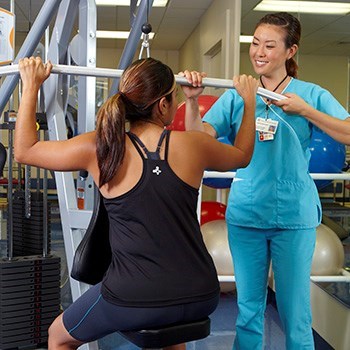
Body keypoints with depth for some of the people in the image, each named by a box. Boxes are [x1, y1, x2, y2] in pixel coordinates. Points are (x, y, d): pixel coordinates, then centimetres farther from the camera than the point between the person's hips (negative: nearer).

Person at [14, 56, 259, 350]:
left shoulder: (100, 149, -8)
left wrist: (31, 86, 12)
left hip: (133, 303, -3)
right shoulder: (192, 144, -3)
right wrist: (249, 102, 31)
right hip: (201, 298, 3)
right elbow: (242, 155, 19)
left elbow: (24, 151, 5)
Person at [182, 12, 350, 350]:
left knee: (295, 312, 6)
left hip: (294, 216, -2)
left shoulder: (311, 94, -2)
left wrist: (305, 110, -21)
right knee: (248, 309, 15)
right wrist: (192, 101, -22)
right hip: (245, 214, 2)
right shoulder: (236, 95, 3)